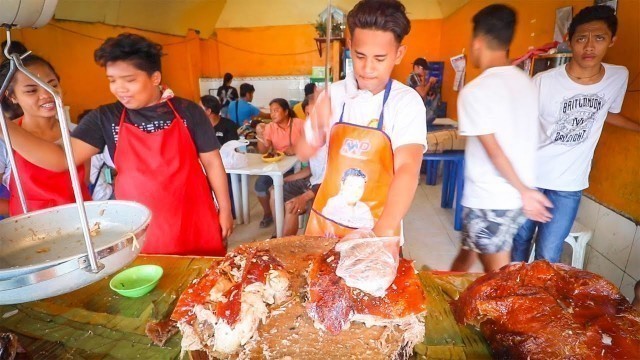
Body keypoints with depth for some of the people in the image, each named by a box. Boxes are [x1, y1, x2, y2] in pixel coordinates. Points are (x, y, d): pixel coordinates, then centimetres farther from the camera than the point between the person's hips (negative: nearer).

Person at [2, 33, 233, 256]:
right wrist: (6, 127, -19)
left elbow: (212, 162, -1)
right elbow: (61, 159, -7)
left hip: (194, 223, -1)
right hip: (141, 228, 2)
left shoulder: (187, 112, -6)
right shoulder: (105, 118, -1)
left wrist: (225, 209, 1)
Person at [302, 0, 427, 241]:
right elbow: (304, 153, 3)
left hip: (377, 227, -3)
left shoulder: (407, 102, -13)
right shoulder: (333, 95, -3)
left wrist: (383, 234, -38)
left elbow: (407, 169, -25)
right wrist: (316, 131, -19)